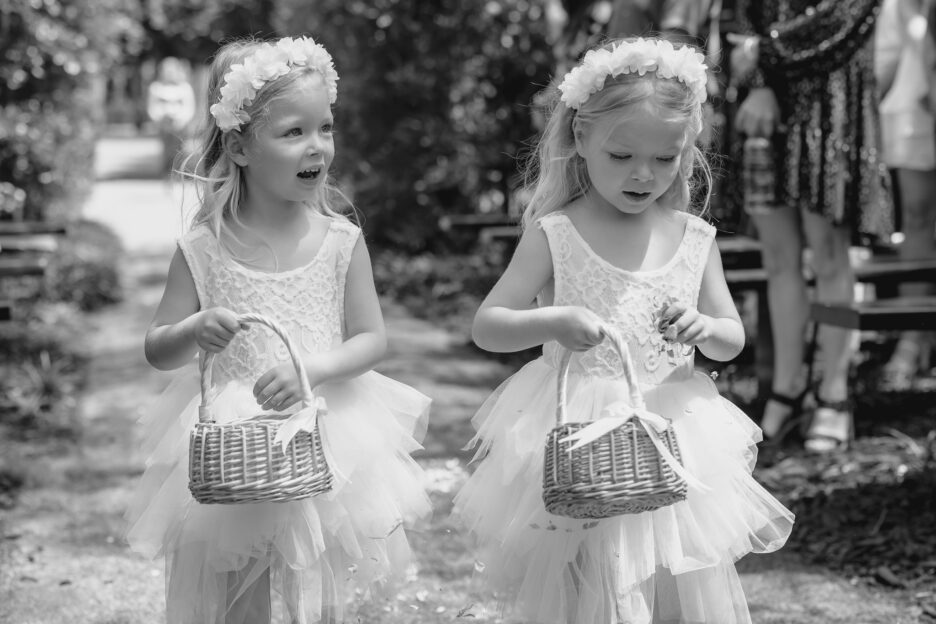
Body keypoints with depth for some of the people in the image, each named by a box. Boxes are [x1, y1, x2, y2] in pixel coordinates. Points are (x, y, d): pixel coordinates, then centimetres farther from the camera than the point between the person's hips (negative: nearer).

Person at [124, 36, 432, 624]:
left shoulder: (341, 241, -4)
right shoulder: (203, 249, -5)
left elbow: (372, 340, -3)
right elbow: (157, 351, 1)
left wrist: (311, 367, -20)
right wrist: (195, 333, -21)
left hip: (322, 438, 0)